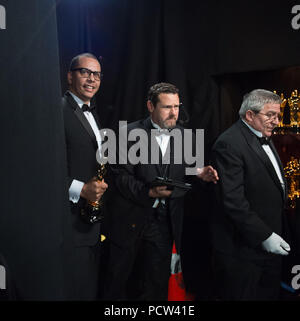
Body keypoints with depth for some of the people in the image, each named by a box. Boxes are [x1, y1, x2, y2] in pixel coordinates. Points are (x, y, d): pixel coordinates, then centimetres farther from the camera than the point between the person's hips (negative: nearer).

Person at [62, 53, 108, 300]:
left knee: (91, 289, 18)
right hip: (70, 223, -9)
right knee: (74, 291, 1)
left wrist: (97, 187, 9)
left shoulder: (93, 114, 18)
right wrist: (79, 189, -22)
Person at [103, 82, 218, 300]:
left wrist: (198, 173, -10)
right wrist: (148, 192, -25)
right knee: (119, 279, 12)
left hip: (164, 220, 4)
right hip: (131, 217, -3)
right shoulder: (131, 133, -9)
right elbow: (121, 176, -13)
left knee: (157, 283, 12)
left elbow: (180, 172, 10)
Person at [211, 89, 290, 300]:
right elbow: (233, 200, -23)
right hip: (243, 249, -9)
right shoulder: (229, 144, -18)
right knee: (242, 295, 5)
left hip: (271, 243, 9)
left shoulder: (265, 139, 13)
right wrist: (264, 236, -20)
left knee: (270, 293, 18)